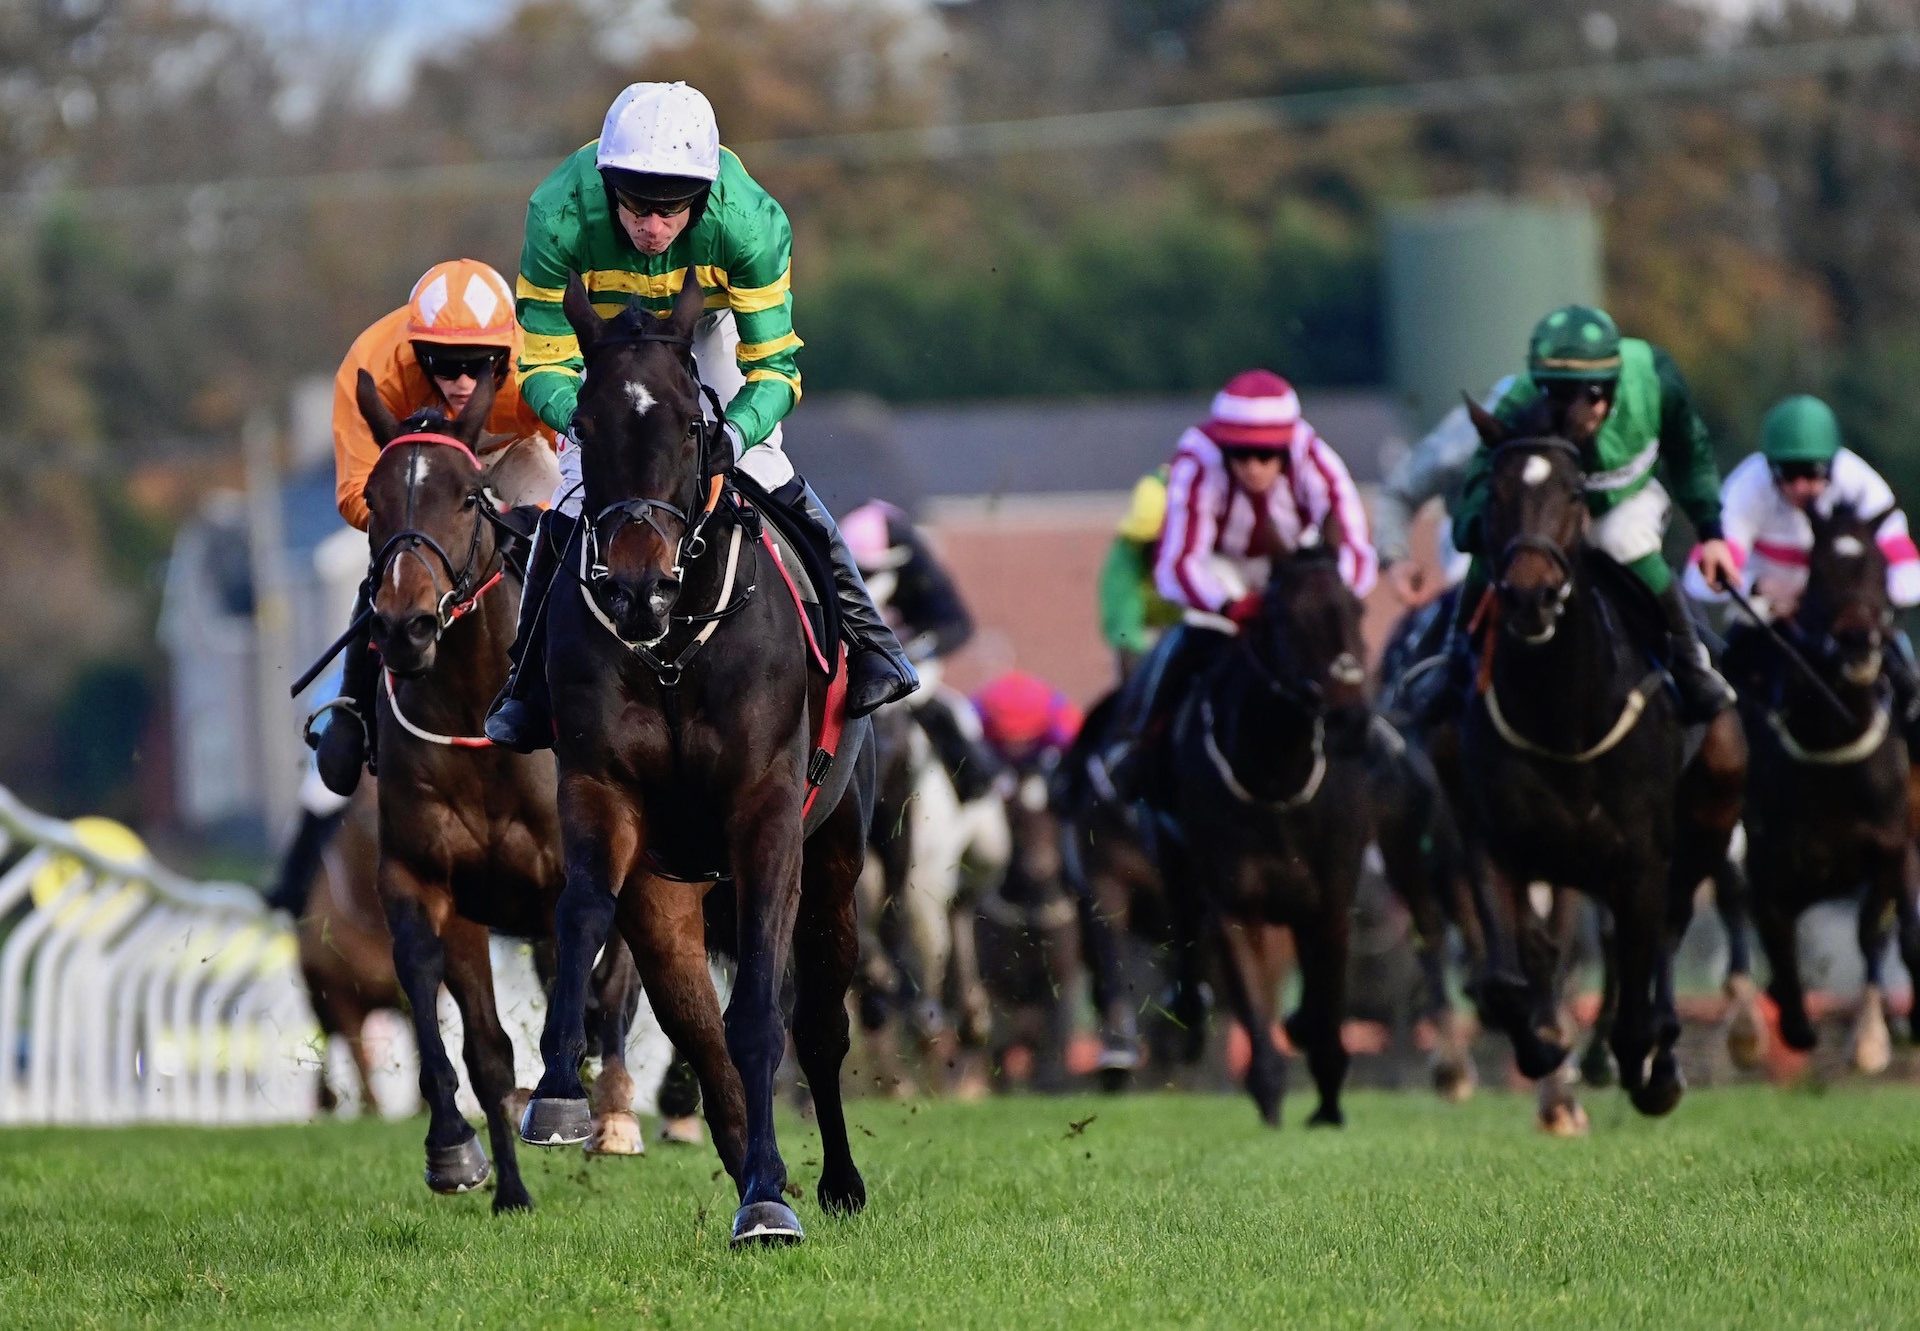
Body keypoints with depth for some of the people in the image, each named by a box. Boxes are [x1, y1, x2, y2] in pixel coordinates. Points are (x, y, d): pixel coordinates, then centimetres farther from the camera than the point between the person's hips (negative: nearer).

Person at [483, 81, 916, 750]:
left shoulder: (750, 221, -40)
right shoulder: (560, 217, -40)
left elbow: (775, 365, -32)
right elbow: (544, 365, -31)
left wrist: (733, 435, -52)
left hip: (710, 321, 0)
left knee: (763, 470, -13)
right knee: (577, 488, -9)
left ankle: (865, 641, 2)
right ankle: (529, 689, 4)